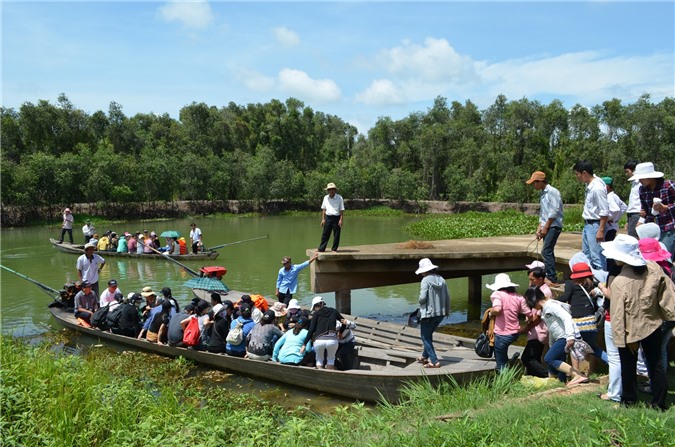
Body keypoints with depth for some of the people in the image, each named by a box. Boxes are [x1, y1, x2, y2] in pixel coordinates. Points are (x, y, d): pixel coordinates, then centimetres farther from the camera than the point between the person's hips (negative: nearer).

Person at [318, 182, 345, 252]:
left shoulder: (339, 198, -4)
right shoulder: (326, 198, 8)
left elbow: (342, 210, -5)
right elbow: (323, 209, 12)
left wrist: (341, 220, -12)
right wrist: (323, 219, 7)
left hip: (336, 218, -3)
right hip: (328, 217, 3)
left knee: (336, 235, 2)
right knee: (325, 234, 5)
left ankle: (334, 249, 12)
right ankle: (321, 249, 9)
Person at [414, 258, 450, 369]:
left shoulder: (426, 280, -16)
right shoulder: (441, 279, 3)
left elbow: (422, 298, -21)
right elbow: (447, 297, 8)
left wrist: (419, 301, 2)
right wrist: (447, 310, 20)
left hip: (428, 313, -7)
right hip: (440, 313, 7)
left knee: (425, 337, 6)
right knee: (429, 335, 24)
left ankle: (434, 361, 1)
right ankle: (425, 357, 35)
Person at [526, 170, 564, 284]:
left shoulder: (552, 192, -10)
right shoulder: (543, 194, 17)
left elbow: (554, 211, -17)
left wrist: (545, 228, -15)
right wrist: (539, 228, 13)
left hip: (553, 226, -9)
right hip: (547, 227, 9)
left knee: (546, 251, -15)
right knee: (549, 253, 9)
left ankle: (552, 278, -15)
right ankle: (551, 278, 13)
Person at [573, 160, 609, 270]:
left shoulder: (597, 188, -21)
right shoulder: (589, 185, 6)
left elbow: (604, 211, -21)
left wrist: (601, 230, -22)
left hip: (595, 225, -10)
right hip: (587, 224, 10)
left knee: (597, 257, -8)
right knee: (586, 256, 17)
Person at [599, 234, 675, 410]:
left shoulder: (619, 281, -25)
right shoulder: (653, 268, -10)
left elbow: (619, 312, -21)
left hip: (630, 330, -4)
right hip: (652, 324, 5)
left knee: (628, 366, 13)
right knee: (656, 364, 16)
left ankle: (629, 400, 26)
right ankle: (659, 402, 23)